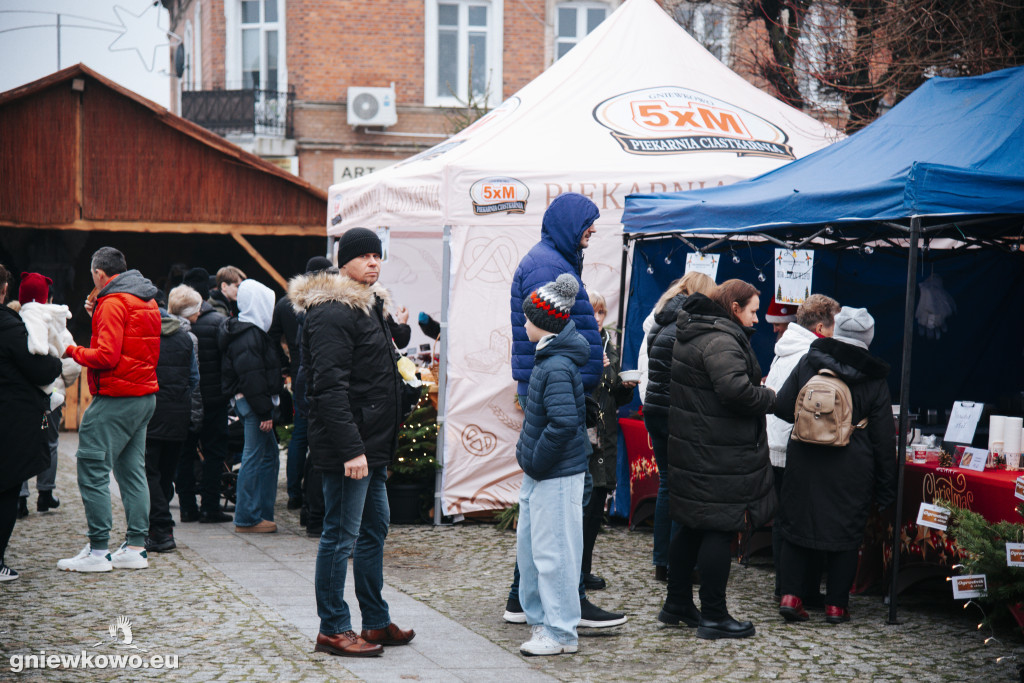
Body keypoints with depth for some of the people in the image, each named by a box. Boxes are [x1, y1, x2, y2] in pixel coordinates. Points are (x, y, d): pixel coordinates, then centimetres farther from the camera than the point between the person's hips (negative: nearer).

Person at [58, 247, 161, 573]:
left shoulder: (113, 303, -13)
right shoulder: (147, 300, 15)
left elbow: (106, 356, -20)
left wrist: (73, 351, -5)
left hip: (116, 397, -10)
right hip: (145, 394, 10)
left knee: (92, 469, -6)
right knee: (132, 469, 12)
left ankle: (98, 551, -7)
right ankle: (136, 547, 12)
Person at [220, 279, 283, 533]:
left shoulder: (251, 331, 16)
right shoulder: (249, 336, -17)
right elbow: (252, 377, -21)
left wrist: (266, 408, 19)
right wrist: (264, 411, -20)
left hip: (248, 402, 11)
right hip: (252, 403, -11)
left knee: (269, 455, 15)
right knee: (253, 457, -6)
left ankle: (263, 512, 20)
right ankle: (247, 519, -1)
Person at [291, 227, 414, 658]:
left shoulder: (368, 306, 18)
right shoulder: (331, 312, -15)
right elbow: (330, 386, -22)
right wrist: (351, 449, -27)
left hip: (371, 444, 11)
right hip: (347, 447, -11)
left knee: (375, 528, 16)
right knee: (341, 535, -4)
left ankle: (376, 623, 25)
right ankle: (333, 629, 4)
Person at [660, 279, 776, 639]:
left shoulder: (690, 334, 15)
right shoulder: (720, 341, -18)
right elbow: (736, 389, -30)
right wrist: (769, 397, -12)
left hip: (690, 445, 10)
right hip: (718, 455, -10)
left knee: (692, 526, 17)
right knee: (720, 528, -4)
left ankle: (677, 603, 26)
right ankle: (713, 616, 1)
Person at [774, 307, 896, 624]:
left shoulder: (808, 362, -1)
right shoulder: (874, 380, -3)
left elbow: (783, 407, 2)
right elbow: (883, 439, -1)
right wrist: (886, 487, 5)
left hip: (804, 461, 1)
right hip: (851, 468, -1)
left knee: (796, 525, 11)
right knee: (845, 531, 8)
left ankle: (791, 595, 4)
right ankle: (836, 604, 10)